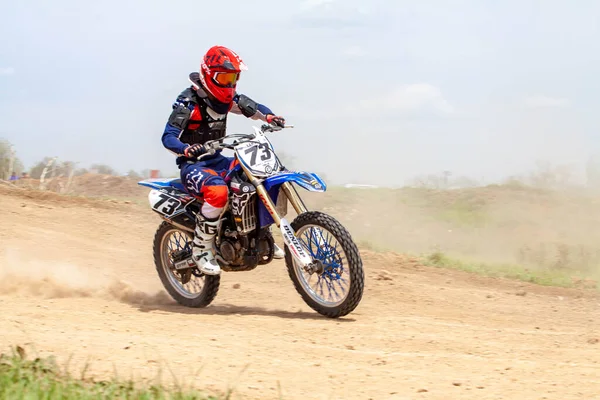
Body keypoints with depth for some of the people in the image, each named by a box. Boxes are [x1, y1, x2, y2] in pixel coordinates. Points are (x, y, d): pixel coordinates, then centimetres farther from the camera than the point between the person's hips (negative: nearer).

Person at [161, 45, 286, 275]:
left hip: (217, 160, 8)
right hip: (192, 164, -8)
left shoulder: (228, 98, 5)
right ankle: (201, 249, -25)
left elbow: (254, 109, 15)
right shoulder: (188, 101, -16)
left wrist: (270, 117, -9)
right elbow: (168, 137, -20)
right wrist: (187, 150, -41)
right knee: (218, 191, -39)